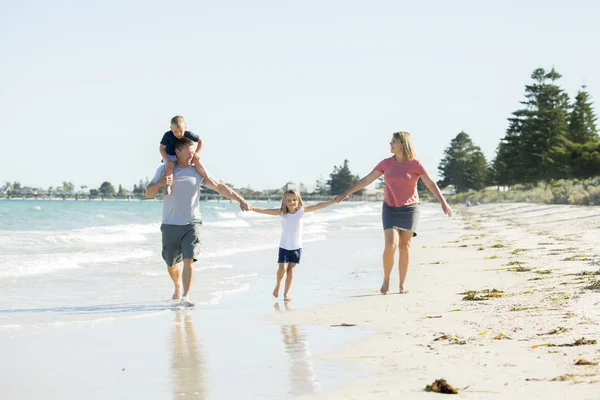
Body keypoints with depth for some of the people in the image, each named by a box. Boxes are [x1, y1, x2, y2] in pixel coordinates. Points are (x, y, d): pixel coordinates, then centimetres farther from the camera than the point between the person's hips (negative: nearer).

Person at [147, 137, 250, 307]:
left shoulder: (197, 170, 2)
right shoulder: (164, 170, 3)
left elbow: (219, 186, 1)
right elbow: (148, 193, 2)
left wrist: (240, 200, -6)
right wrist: (159, 183, -20)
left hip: (191, 224, -1)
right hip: (170, 225, 1)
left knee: (189, 260, -18)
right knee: (171, 263, 13)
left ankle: (186, 296, -18)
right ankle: (177, 287, 42)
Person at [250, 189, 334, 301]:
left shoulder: (301, 211, -7)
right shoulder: (282, 212, -9)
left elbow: (318, 206, -10)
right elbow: (266, 211, -17)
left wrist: (333, 201, -14)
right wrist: (252, 208, -29)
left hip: (296, 247, 1)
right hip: (284, 246, -1)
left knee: (291, 270, 2)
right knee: (282, 269, -9)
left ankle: (286, 293, 13)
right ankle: (277, 285, 21)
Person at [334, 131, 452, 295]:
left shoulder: (416, 164, -7)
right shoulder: (386, 163, 2)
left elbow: (431, 184, -12)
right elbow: (366, 180, 6)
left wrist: (443, 202, -23)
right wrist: (346, 193, 5)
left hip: (409, 209, -1)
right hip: (390, 209, 1)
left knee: (404, 246, 1)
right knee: (391, 245, -13)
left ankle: (402, 284, 9)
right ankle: (386, 280, 5)